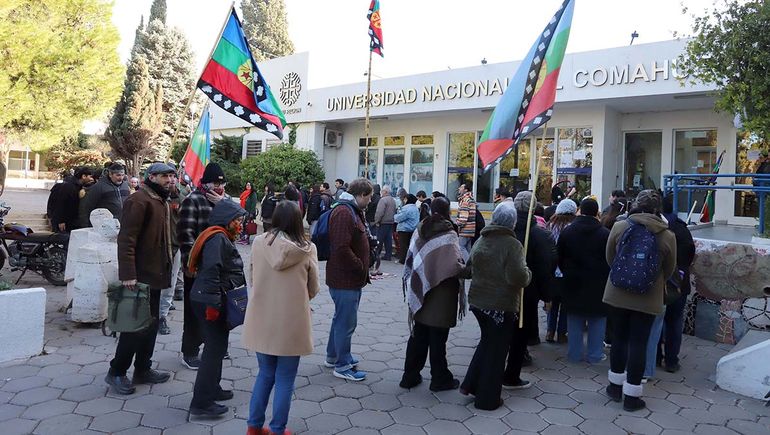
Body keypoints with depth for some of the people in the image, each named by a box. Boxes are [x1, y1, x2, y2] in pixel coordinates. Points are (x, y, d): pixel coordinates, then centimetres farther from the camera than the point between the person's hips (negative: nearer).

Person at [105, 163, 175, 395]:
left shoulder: (162, 201, 16)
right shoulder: (139, 200, -15)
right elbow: (126, 239, -21)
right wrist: (127, 274, -26)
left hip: (156, 274, 10)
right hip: (140, 275, -10)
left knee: (151, 323, 15)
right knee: (136, 325, -3)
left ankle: (143, 369, 26)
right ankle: (116, 372, 11)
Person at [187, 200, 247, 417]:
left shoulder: (222, 238, 16)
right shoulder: (217, 238, -17)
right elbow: (211, 271, -26)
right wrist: (212, 304, -26)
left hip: (211, 300, 10)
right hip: (209, 301, -10)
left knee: (217, 346, 19)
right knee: (215, 348, -6)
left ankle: (212, 389, 32)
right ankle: (201, 402, 0)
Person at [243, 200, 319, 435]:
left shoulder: (259, 243, -5)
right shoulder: (307, 249, -9)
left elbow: (252, 278, 8)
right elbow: (313, 289, 1)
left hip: (261, 320, 3)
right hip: (291, 323, -3)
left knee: (265, 374, 21)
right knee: (284, 380, 12)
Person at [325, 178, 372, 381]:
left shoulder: (354, 211, 14)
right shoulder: (343, 212, -20)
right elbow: (342, 249, -28)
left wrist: (363, 269, 12)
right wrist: (362, 268, -16)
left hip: (351, 278, 11)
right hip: (345, 279, -11)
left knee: (341, 318, 22)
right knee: (346, 322, -1)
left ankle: (333, 356, 36)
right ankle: (342, 366, 12)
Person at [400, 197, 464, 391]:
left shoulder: (420, 230, 2)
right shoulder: (448, 234, -16)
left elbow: (410, 260, 8)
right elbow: (456, 265, -24)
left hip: (420, 295, 5)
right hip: (441, 297, -5)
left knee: (418, 335, 15)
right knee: (437, 338, 6)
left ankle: (410, 376, 23)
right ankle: (440, 379, 20)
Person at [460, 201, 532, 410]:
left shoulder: (481, 241, 5)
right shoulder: (512, 244, -17)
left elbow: (468, 270, 12)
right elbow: (518, 277, -25)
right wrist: (528, 273, -5)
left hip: (477, 301, 7)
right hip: (502, 306, -6)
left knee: (487, 342, 25)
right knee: (496, 350, 7)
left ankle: (470, 384, 24)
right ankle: (487, 399, 18)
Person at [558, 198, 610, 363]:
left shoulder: (567, 231, -2)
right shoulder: (605, 233, -10)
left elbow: (559, 258, 4)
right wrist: (606, 278, 8)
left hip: (573, 283, 2)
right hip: (598, 285, -2)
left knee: (575, 320, 11)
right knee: (597, 320, 10)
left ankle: (574, 354, 17)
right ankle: (595, 354, 16)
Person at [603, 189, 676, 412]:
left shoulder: (619, 227, -10)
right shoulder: (667, 236, -11)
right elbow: (668, 270, 2)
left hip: (618, 293, 1)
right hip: (648, 298, -1)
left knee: (619, 338, 16)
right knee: (639, 343, 6)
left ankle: (615, 385, 28)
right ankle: (631, 395, 13)